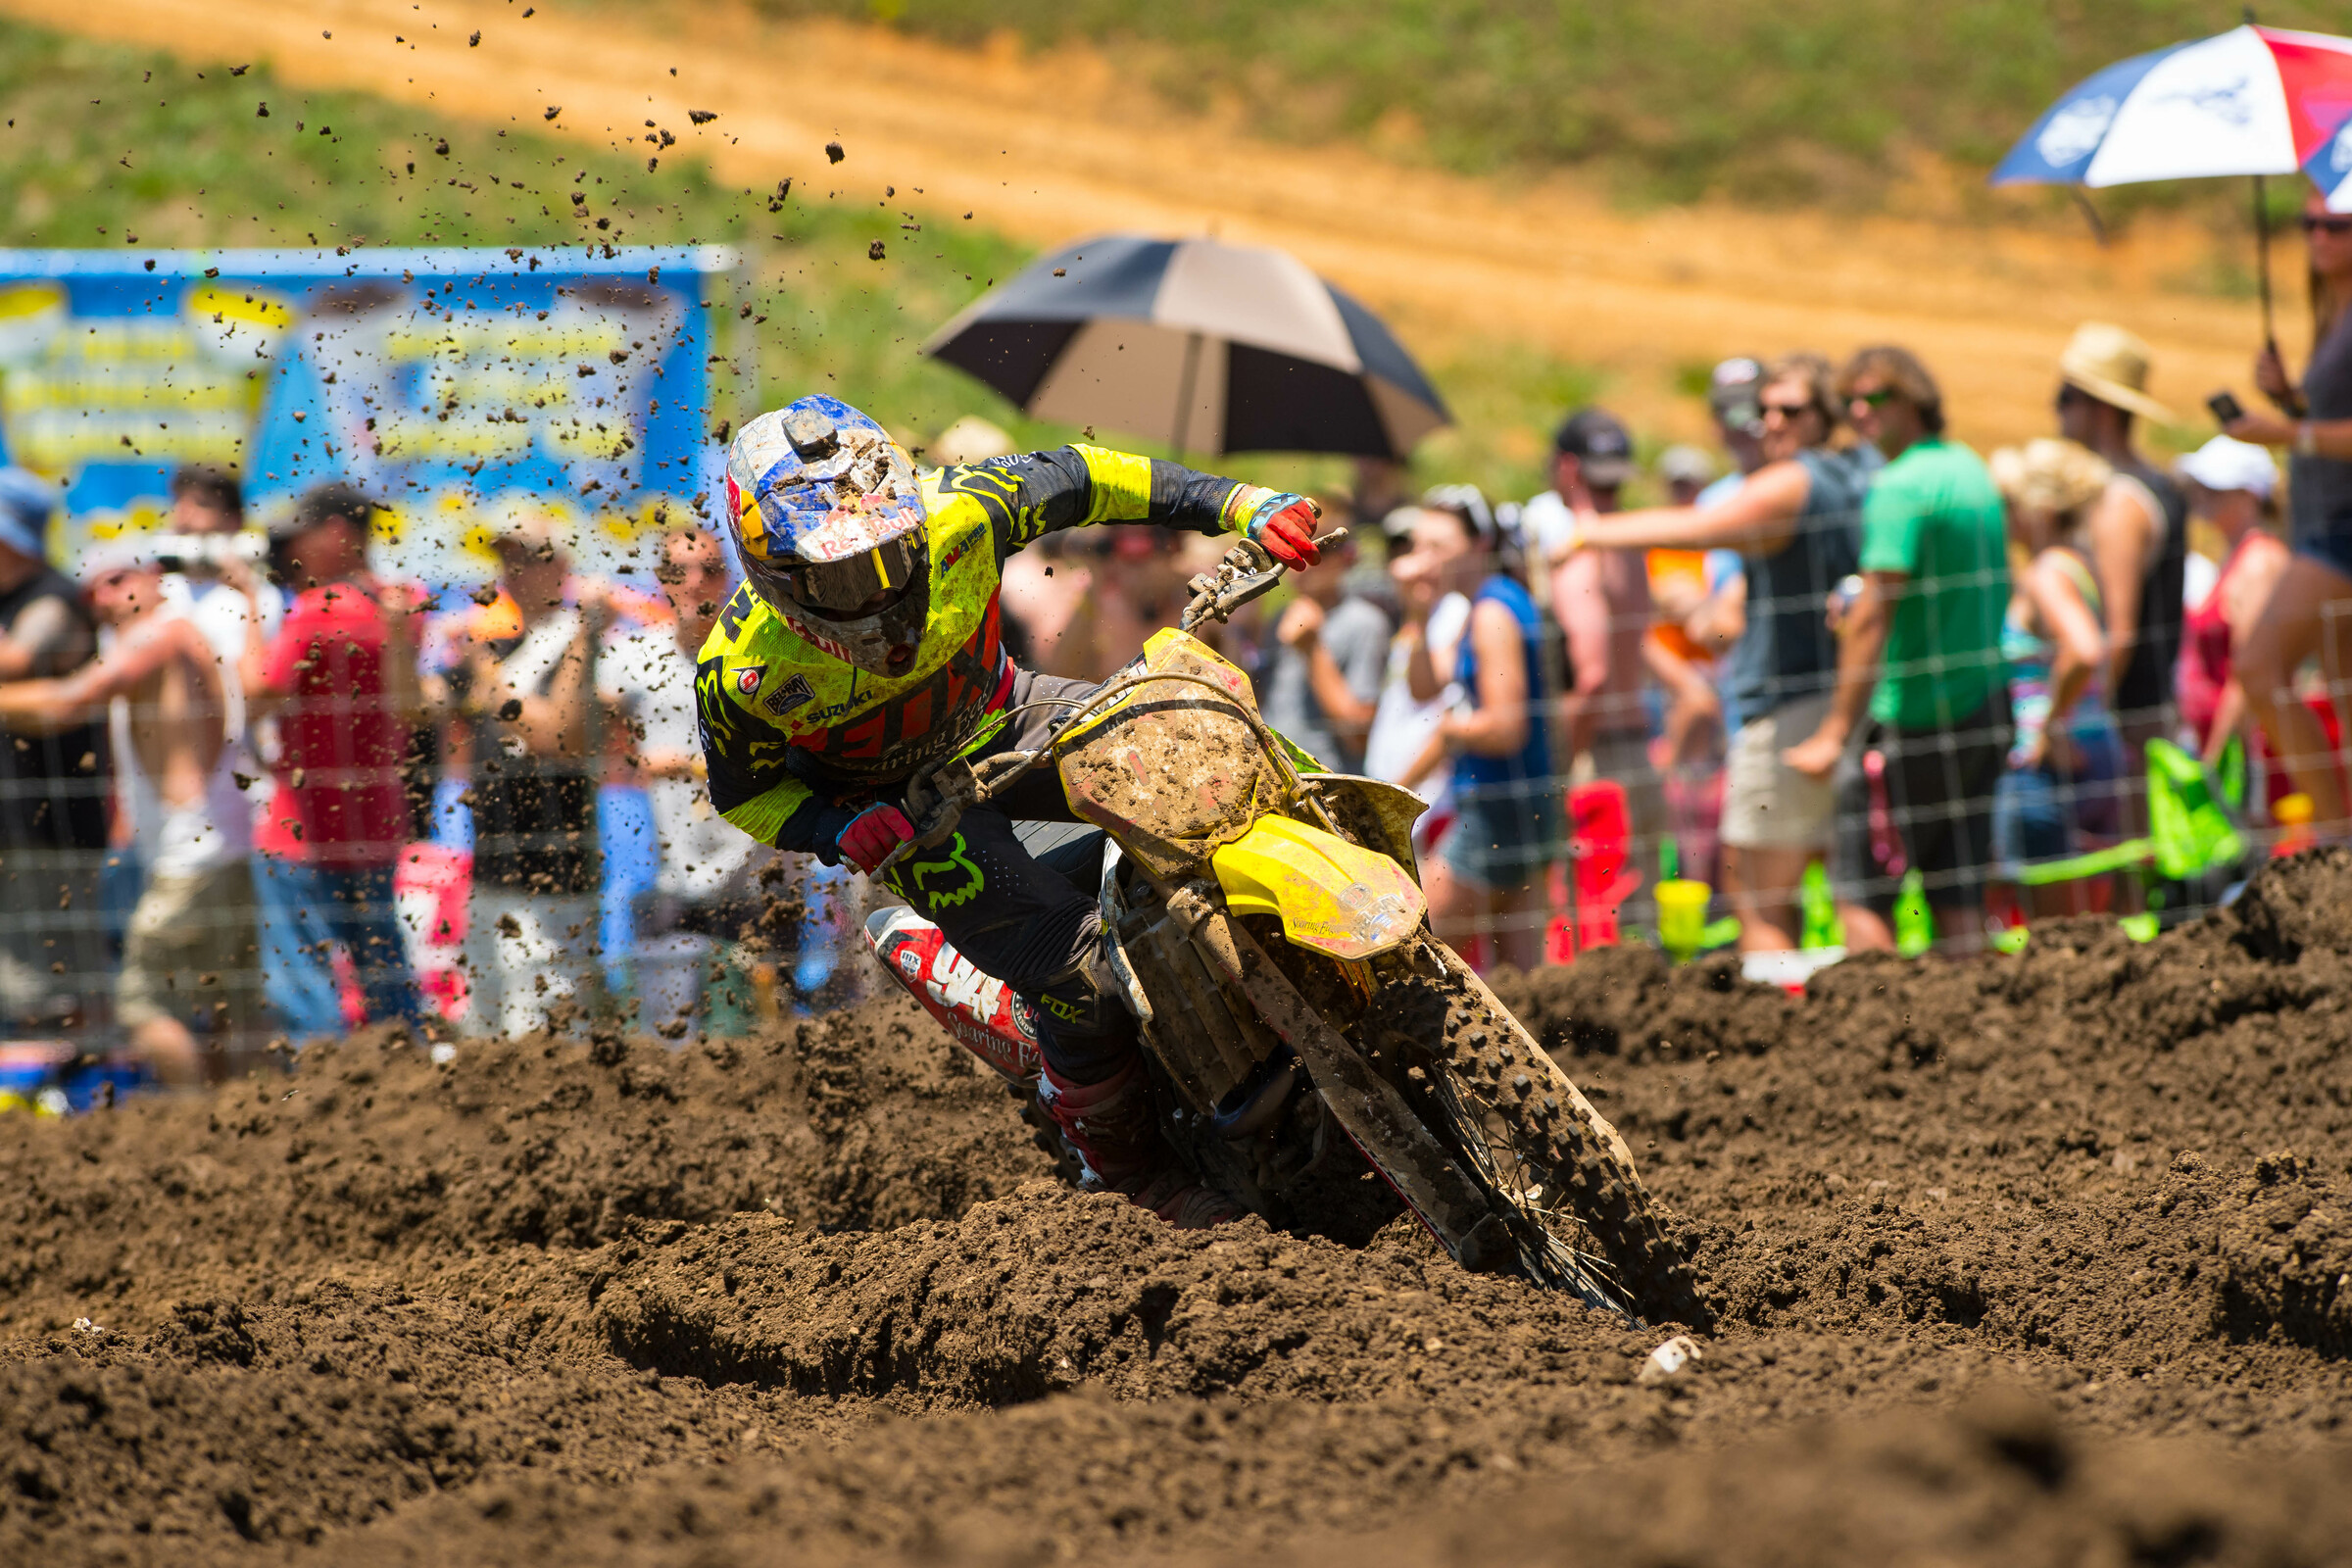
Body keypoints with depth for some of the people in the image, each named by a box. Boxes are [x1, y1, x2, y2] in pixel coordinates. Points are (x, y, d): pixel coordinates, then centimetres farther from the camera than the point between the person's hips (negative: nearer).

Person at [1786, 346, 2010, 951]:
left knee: (1861, 890, -4)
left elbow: (1873, 616, -18)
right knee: (1958, 896, 8)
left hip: (1911, 714, -8)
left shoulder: (1901, 486, -14)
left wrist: (1835, 732, -17)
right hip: (1984, 702, 8)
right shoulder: (1974, 471, 14)